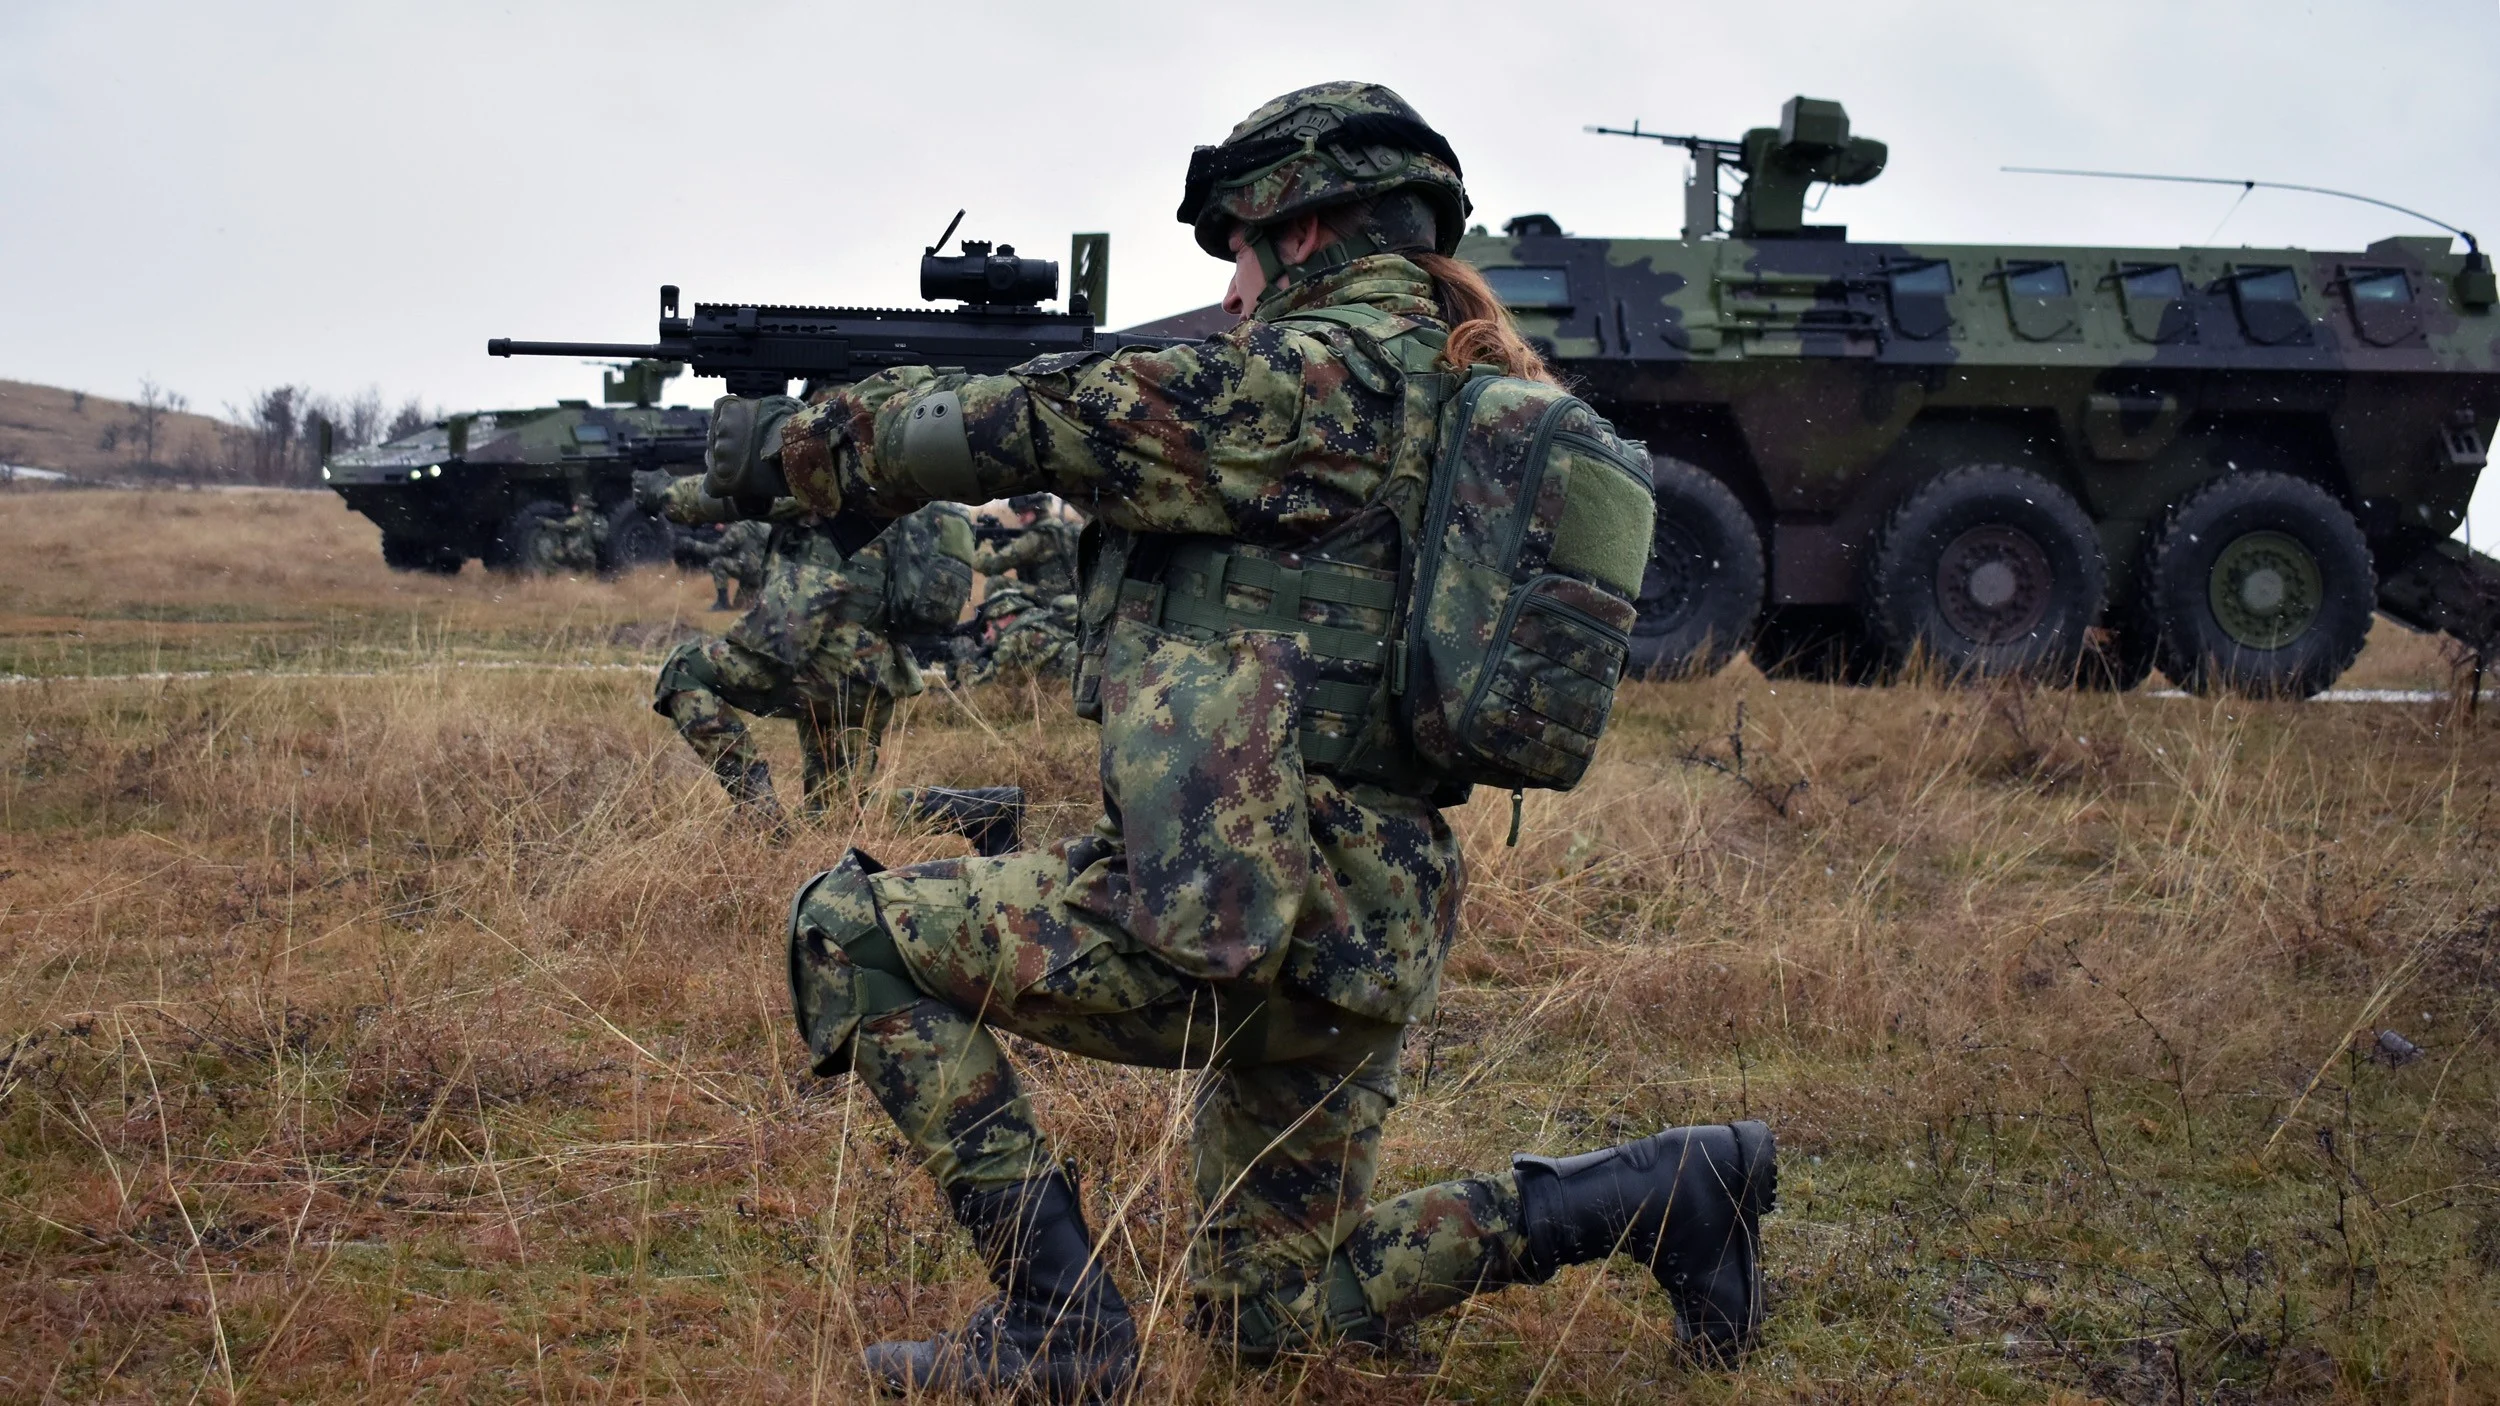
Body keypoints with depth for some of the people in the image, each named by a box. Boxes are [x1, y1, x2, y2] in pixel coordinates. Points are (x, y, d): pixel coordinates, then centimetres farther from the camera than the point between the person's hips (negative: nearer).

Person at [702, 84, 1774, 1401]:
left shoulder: (1306, 377, -12)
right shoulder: (1451, 386, 16)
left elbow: (1011, 428, -7)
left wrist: (786, 440, 6)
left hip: (1238, 931, -9)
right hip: (1366, 938, 10)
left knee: (847, 931, -2)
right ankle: (1666, 1189, 16)